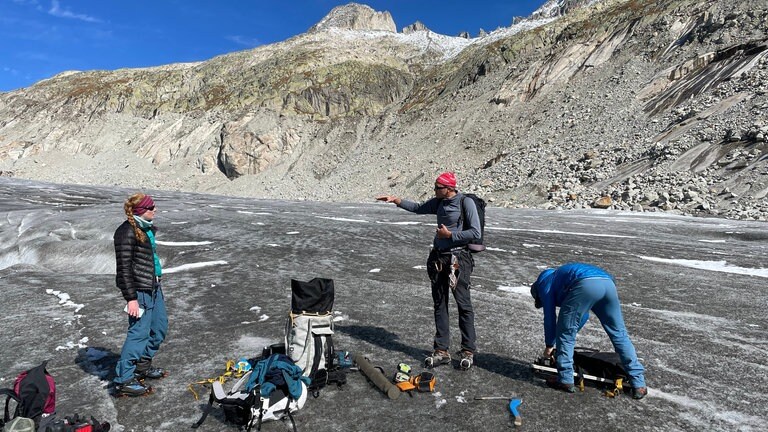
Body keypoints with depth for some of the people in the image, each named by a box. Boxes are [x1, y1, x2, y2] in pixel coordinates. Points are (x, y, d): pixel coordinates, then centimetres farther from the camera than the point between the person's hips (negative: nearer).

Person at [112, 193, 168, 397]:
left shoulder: (147, 228, 10)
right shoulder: (127, 232, -18)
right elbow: (124, 267, -19)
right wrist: (131, 298, -20)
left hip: (153, 286, 10)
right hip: (139, 289, -10)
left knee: (160, 326, 18)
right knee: (139, 331, -4)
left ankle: (143, 365, 35)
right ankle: (124, 380, 8)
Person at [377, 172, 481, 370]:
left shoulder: (466, 203, -10)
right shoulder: (439, 202, 10)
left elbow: (476, 232, -13)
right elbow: (419, 208, 23)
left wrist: (450, 235, -13)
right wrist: (396, 200, 15)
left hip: (458, 260, -7)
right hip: (438, 259, 7)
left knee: (464, 305, 1)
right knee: (440, 305, 9)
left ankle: (468, 351, 13)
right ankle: (441, 351, 18)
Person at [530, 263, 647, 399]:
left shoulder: (543, 282, 25)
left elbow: (549, 316, 18)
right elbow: (583, 315, 41)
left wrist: (549, 345, 29)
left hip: (586, 285, -7)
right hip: (608, 284, 7)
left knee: (564, 333, 9)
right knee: (619, 334, 17)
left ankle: (565, 381, 12)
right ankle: (639, 384, 20)